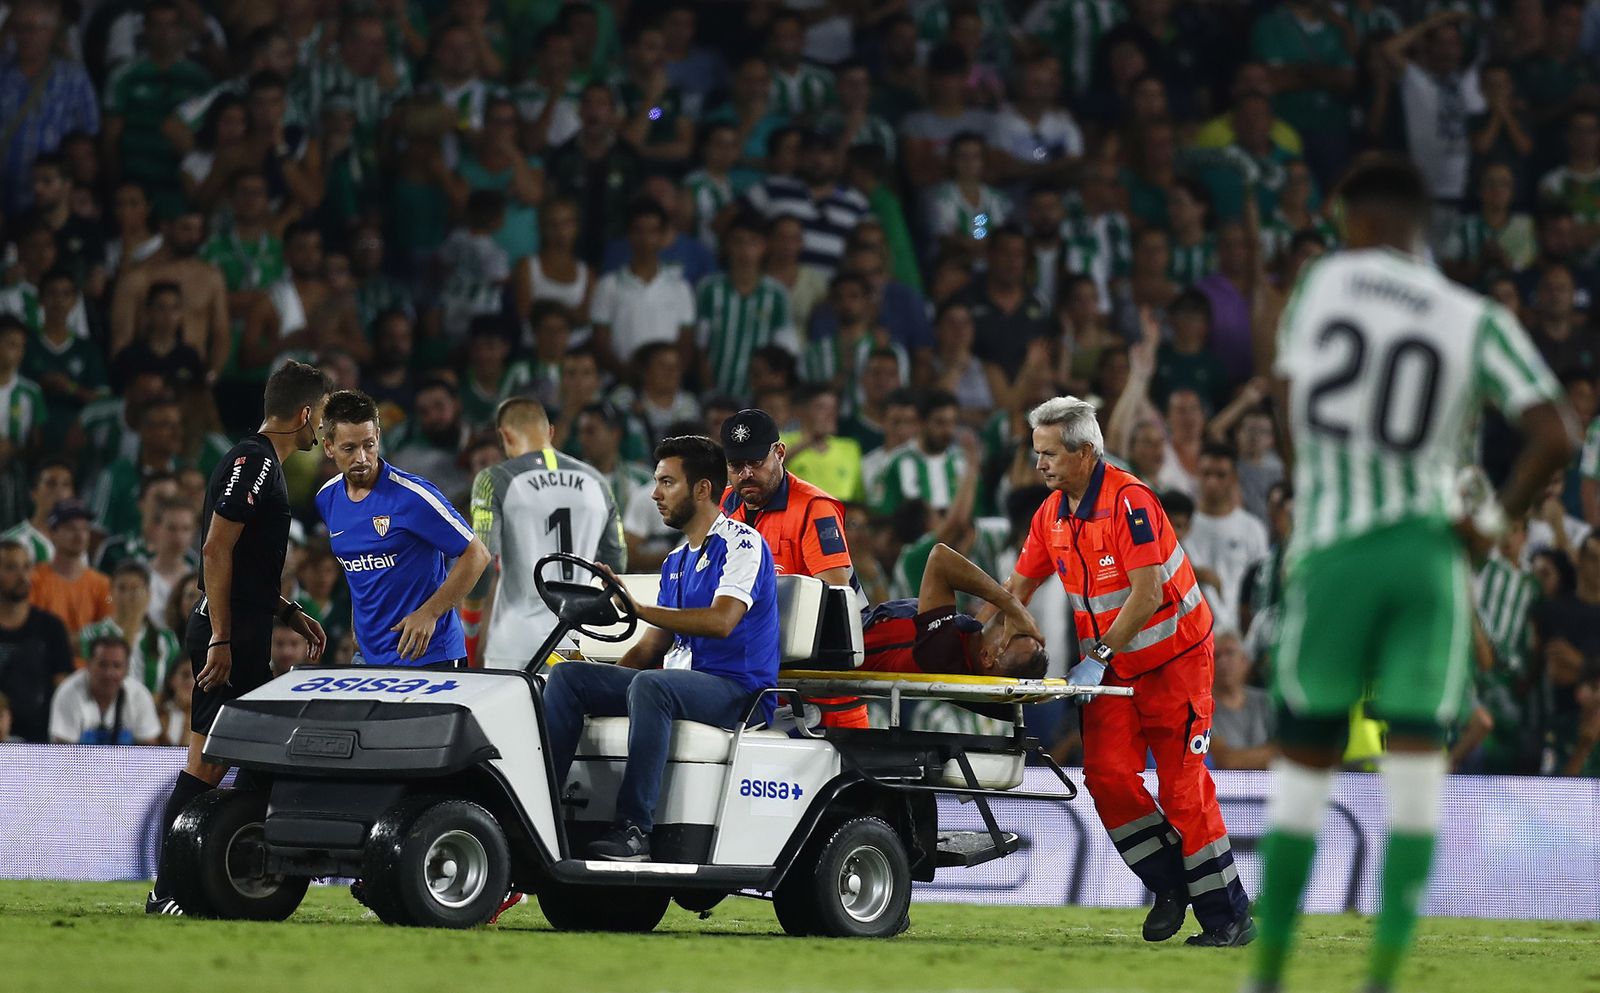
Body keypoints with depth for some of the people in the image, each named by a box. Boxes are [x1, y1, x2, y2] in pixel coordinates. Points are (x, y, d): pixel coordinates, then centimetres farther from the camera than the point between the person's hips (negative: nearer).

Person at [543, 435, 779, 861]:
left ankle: (634, 829, -39)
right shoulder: (676, 562, 21)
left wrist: (639, 609, -27)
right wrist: (602, 680, 6)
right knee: (567, 676, -6)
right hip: (680, 679, 9)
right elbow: (654, 644, 22)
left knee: (650, 686, -38)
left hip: (735, 688, -8)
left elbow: (721, 621, -22)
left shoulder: (741, 544, -7)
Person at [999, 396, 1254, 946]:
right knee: (1107, 775, -7)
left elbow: (1147, 594, -26)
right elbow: (1017, 588, 9)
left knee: (1183, 785, -7)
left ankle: (1228, 916, 0)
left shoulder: (1129, 501, -21)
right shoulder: (1052, 513, 3)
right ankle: (1170, 885, 7)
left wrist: (1098, 657, -27)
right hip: (1113, 664, 7)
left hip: (1173, 655, -7)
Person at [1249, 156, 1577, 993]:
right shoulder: (1476, 321, 1)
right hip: (1429, 548, 0)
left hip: (1334, 547, 0)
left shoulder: (1323, 282, 3)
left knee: (1305, 759, 10)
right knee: (1417, 755, 0)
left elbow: (1291, 411, 11)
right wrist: (1496, 521, 4)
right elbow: (1554, 439, -8)